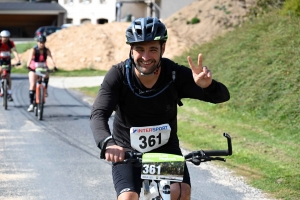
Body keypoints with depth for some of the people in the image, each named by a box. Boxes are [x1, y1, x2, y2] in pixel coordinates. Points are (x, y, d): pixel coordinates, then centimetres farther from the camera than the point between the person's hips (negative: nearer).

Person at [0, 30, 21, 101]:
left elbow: (15, 52, -28)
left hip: (7, 60, 2)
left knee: (8, 76, -4)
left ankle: (9, 93, 1)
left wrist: (18, 61, -42)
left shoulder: (10, 43, -19)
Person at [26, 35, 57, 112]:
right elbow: (30, 58, -32)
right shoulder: (33, 50, -16)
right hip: (34, 69, -2)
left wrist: (54, 66, -43)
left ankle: (45, 90, -11)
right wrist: (28, 66, -52)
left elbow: (51, 58, -25)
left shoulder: (47, 50, -10)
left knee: (46, 75, -32)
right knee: (32, 85, -15)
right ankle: (31, 104, -14)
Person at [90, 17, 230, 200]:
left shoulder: (175, 74, -19)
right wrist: (108, 143, -52)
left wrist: (207, 85, -47)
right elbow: (98, 115, -30)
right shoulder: (118, 75, -20)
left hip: (166, 149, 1)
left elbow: (222, 96, -22)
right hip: (127, 152, -1)